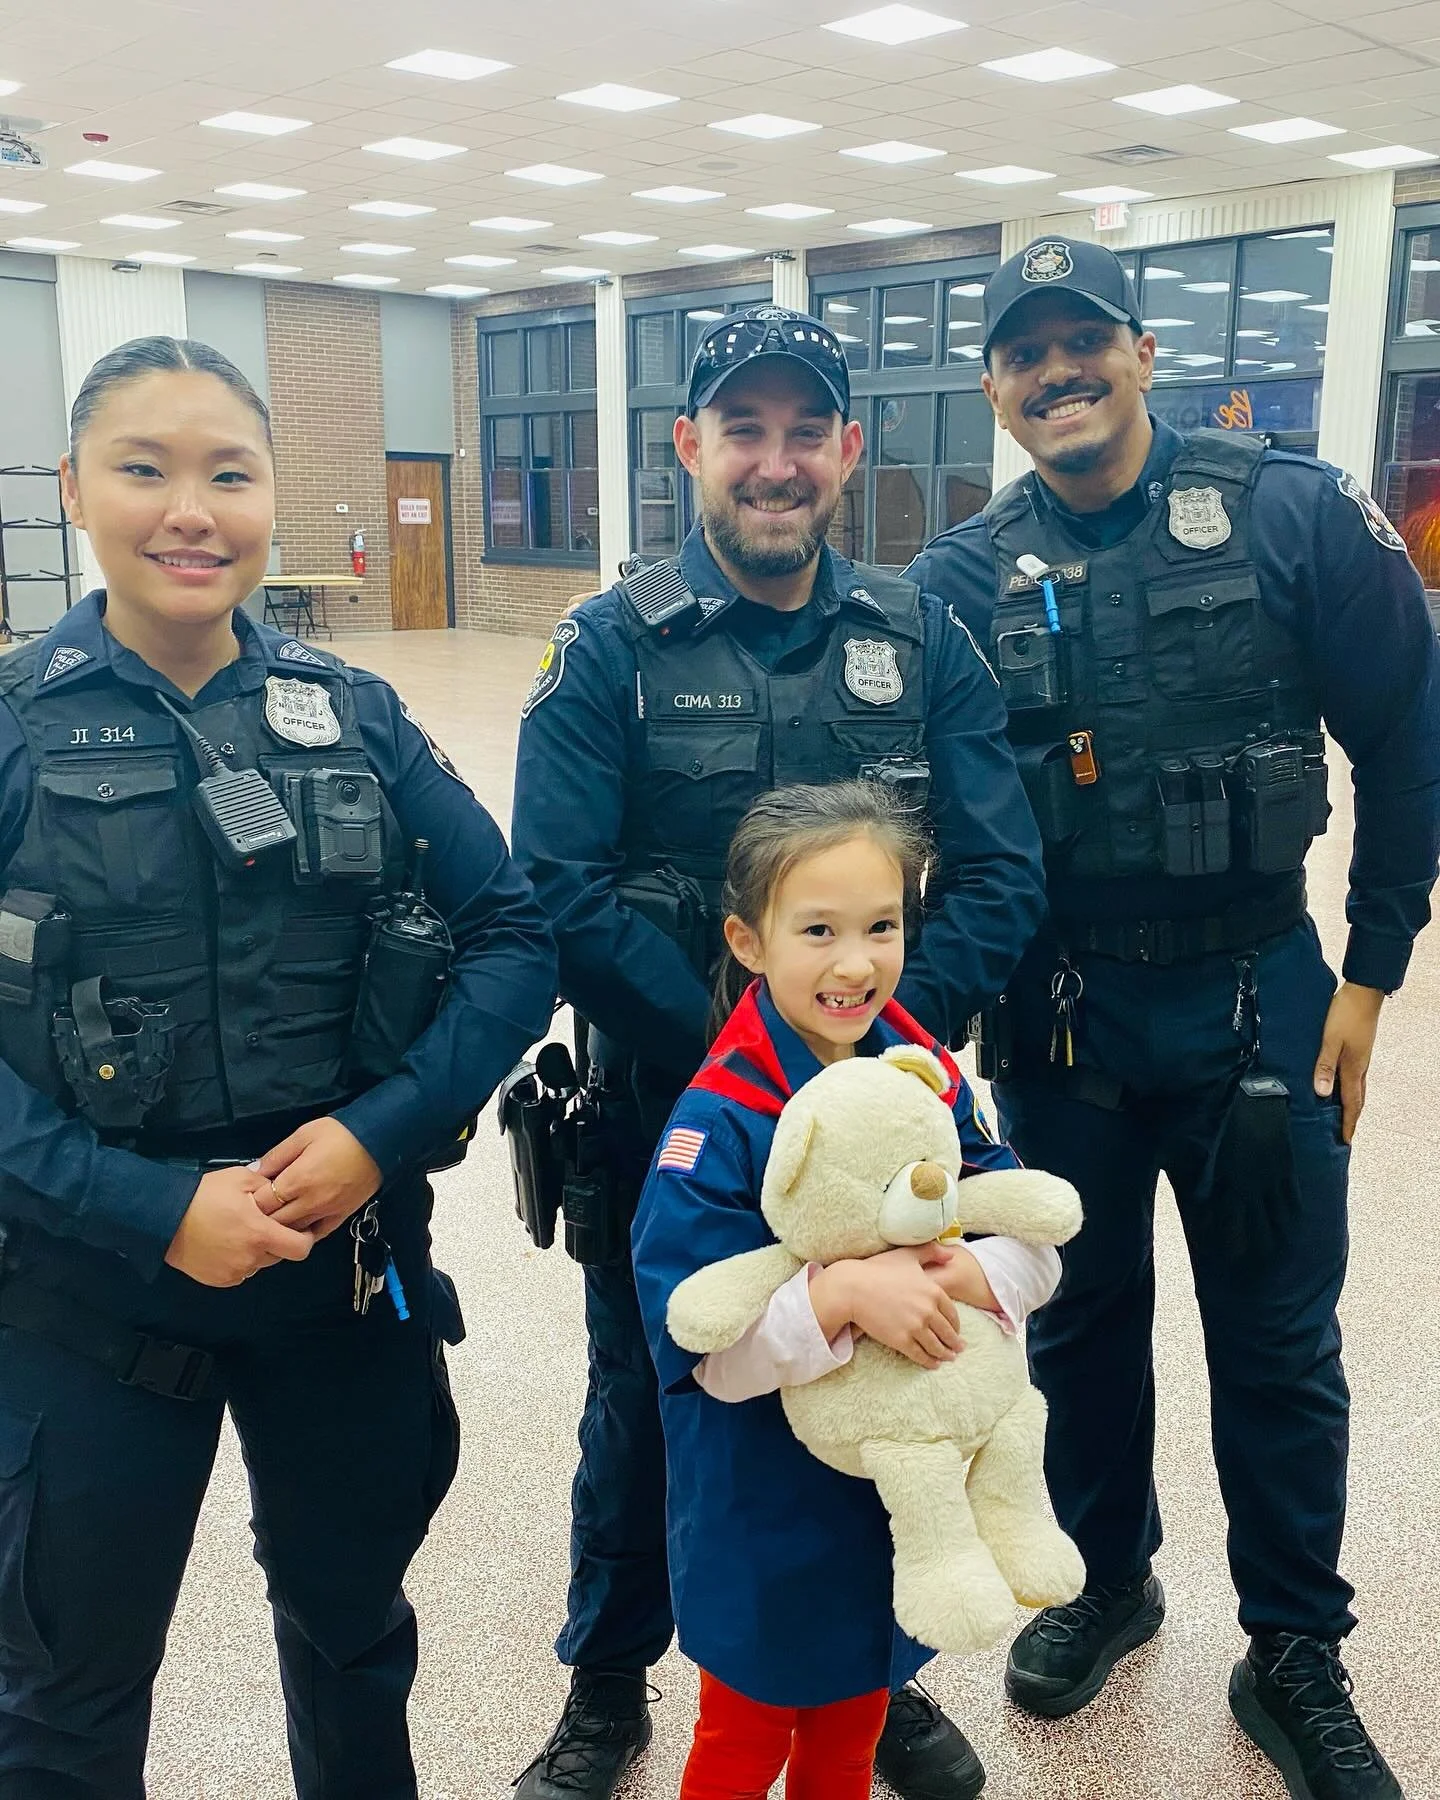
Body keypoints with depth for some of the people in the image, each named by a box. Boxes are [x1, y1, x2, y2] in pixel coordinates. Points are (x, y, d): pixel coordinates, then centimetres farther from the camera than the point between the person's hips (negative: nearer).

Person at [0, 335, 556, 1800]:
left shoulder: (353, 718, -1)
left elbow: (513, 936, -3)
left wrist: (383, 1130, -16)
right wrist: (154, 1210, -20)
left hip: (347, 1266, 2)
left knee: (353, 1618, 24)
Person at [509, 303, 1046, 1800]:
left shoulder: (921, 642, 0)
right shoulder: (612, 647, -7)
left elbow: (999, 876, -5)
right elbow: (564, 892, -15)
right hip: (667, 1117, -2)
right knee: (645, 1406, 16)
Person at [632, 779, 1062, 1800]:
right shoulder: (719, 1122, -24)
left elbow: (1037, 1243, -5)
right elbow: (697, 1349, -25)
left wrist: (965, 1278, -25)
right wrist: (844, 1294, -37)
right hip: (767, 1513, -4)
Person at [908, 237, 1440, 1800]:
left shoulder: (1295, 515, -8)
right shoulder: (964, 578, -3)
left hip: (1254, 997, -1)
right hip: (1059, 1011, 2)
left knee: (1278, 1342, 11)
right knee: (1082, 1318, 17)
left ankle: (1296, 1658, 32)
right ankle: (1109, 1580, 41)